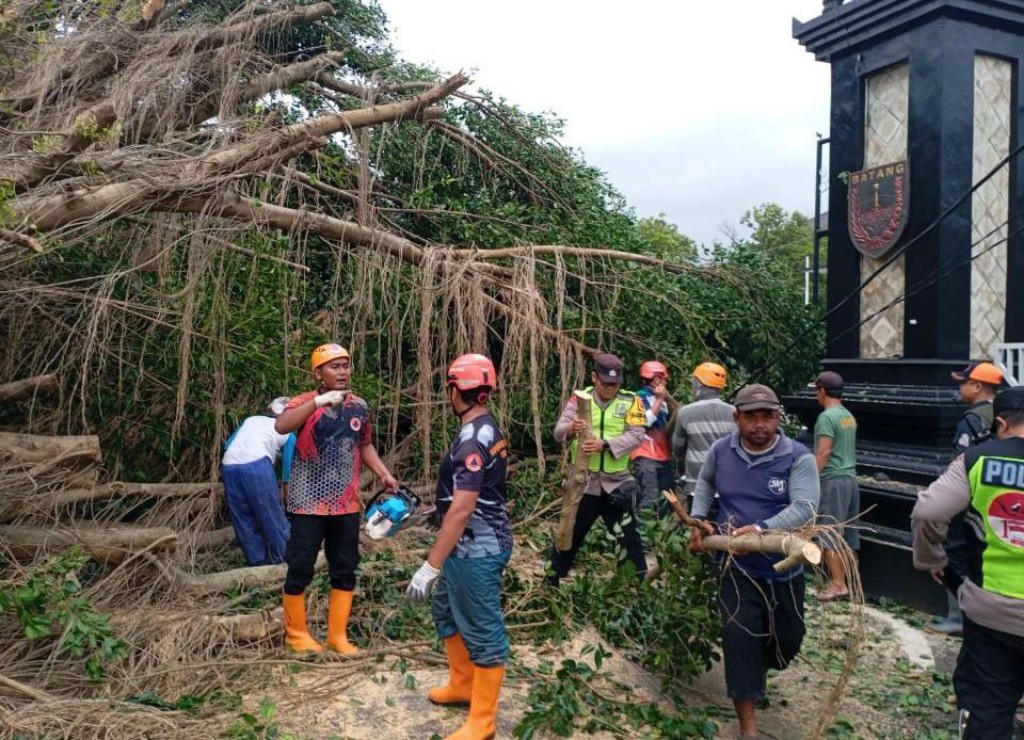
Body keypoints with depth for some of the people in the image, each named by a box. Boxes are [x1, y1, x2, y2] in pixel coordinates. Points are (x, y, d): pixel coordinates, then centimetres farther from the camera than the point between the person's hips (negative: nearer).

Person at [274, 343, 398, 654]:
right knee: (300, 569, 3)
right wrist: (319, 401, -39)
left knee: (345, 569, 10)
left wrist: (384, 474, 6)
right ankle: (295, 632, 23)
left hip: (346, 503, 5)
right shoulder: (304, 402, -9)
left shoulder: (359, 406, 6)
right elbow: (281, 426, -30)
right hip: (309, 502, -4)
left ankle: (338, 634, 24)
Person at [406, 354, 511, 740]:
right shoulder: (487, 428, 7)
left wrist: (431, 566, -26)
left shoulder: (473, 440, -24)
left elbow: (462, 509, -28)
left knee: (483, 631, 3)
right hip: (470, 546, 11)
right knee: (447, 611, 25)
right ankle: (462, 685, 42)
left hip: (477, 550, -11)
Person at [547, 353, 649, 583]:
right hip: (583, 480, 1)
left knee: (628, 535, 9)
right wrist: (571, 428, -33)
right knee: (571, 532, 15)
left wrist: (605, 444, -28)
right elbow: (558, 432, -9)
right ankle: (552, 580, 31)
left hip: (617, 482, -1)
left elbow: (636, 436, -14)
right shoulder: (579, 399, 0)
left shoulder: (630, 401, -3)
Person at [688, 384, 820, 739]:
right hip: (737, 566, 0)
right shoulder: (720, 451, -4)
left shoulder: (798, 458, -15)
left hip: (784, 566, 0)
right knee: (739, 640, -9)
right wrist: (698, 519, 3)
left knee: (787, 640, 17)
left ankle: (759, 668, 53)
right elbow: (705, 483, 17)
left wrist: (760, 529, -41)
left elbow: (804, 508, -27)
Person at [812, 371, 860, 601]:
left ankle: (838, 584, -2)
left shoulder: (826, 417, -13)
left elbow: (823, 453, -18)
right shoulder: (849, 416, 13)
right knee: (846, 533, 12)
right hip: (850, 478, 9)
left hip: (833, 480, -9)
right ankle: (845, 580, 18)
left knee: (830, 534, -4)